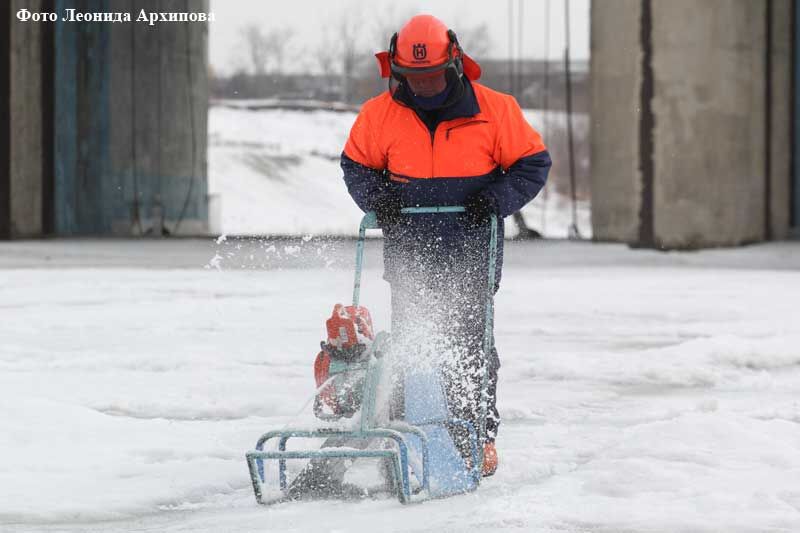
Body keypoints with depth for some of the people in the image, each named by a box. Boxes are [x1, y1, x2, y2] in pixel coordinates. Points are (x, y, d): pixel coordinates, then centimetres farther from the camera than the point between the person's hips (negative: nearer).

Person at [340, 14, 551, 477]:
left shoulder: (493, 109, -5)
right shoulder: (380, 114, 0)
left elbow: (533, 161, 2)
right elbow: (356, 164, 14)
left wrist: (496, 200, -12)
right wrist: (377, 198, -5)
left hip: (471, 250, -2)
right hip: (409, 251, 2)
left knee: (470, 342, -4)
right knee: (409, 340, 1)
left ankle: (479, 435, 4)